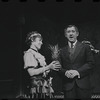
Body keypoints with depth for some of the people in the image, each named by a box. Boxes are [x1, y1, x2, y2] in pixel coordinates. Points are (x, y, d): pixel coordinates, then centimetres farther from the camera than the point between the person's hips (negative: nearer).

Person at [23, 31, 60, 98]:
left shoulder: (38, 54, 19)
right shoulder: (29, 53, -5)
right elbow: (31, 72, -16)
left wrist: (52, 67, 4)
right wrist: (48, 67, -18)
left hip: (45, 87, 8)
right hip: (37, 87, -8)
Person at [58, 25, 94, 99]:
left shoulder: (85, 47, 8)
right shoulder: (62, 51, 16)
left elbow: (91, 63, -1)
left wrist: (78, 72, -12)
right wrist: (65, 72, -11)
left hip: (83, 84, -2)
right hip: (68, 85, 2)